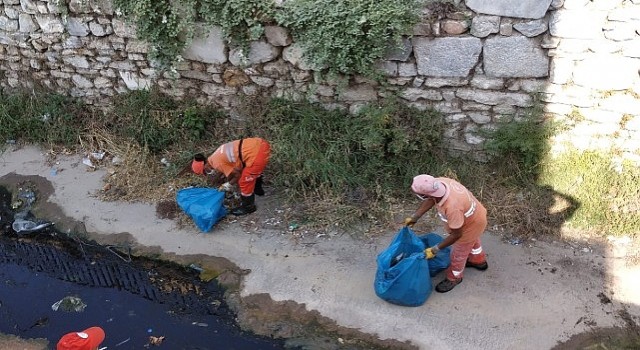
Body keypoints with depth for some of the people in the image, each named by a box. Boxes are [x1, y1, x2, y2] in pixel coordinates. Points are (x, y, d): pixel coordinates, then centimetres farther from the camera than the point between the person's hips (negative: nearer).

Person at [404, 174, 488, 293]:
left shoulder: (452, 207, -47)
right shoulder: (439, 182, -27)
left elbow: (456, 234, -31)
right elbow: (430, 200, -4)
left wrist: (435, 249, -23)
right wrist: (414, 217, -2)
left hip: (473, 224, -7)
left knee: (458, 252, 17)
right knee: (472, 240, 35)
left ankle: (454, 278, 44)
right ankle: (478, 261, 64)